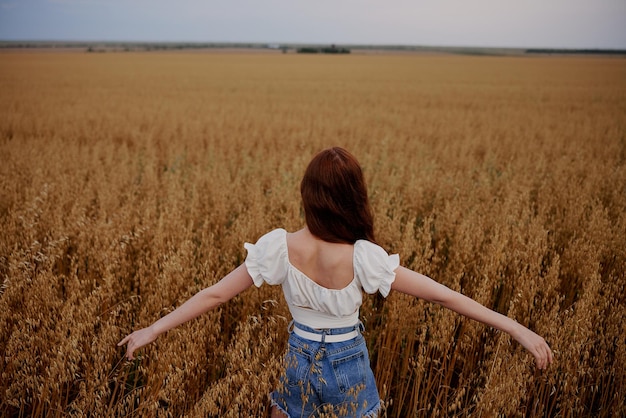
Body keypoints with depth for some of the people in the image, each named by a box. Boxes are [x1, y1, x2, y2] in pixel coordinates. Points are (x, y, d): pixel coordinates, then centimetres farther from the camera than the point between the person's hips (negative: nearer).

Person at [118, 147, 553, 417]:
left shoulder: (278, 247, -21)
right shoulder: (362, 257, -27)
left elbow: (215, 294, -15)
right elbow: (442, 294, -25)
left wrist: (152, 329, -3)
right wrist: (517, 327, -18)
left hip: (299, 361, 2)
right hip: (348, 367, -1)